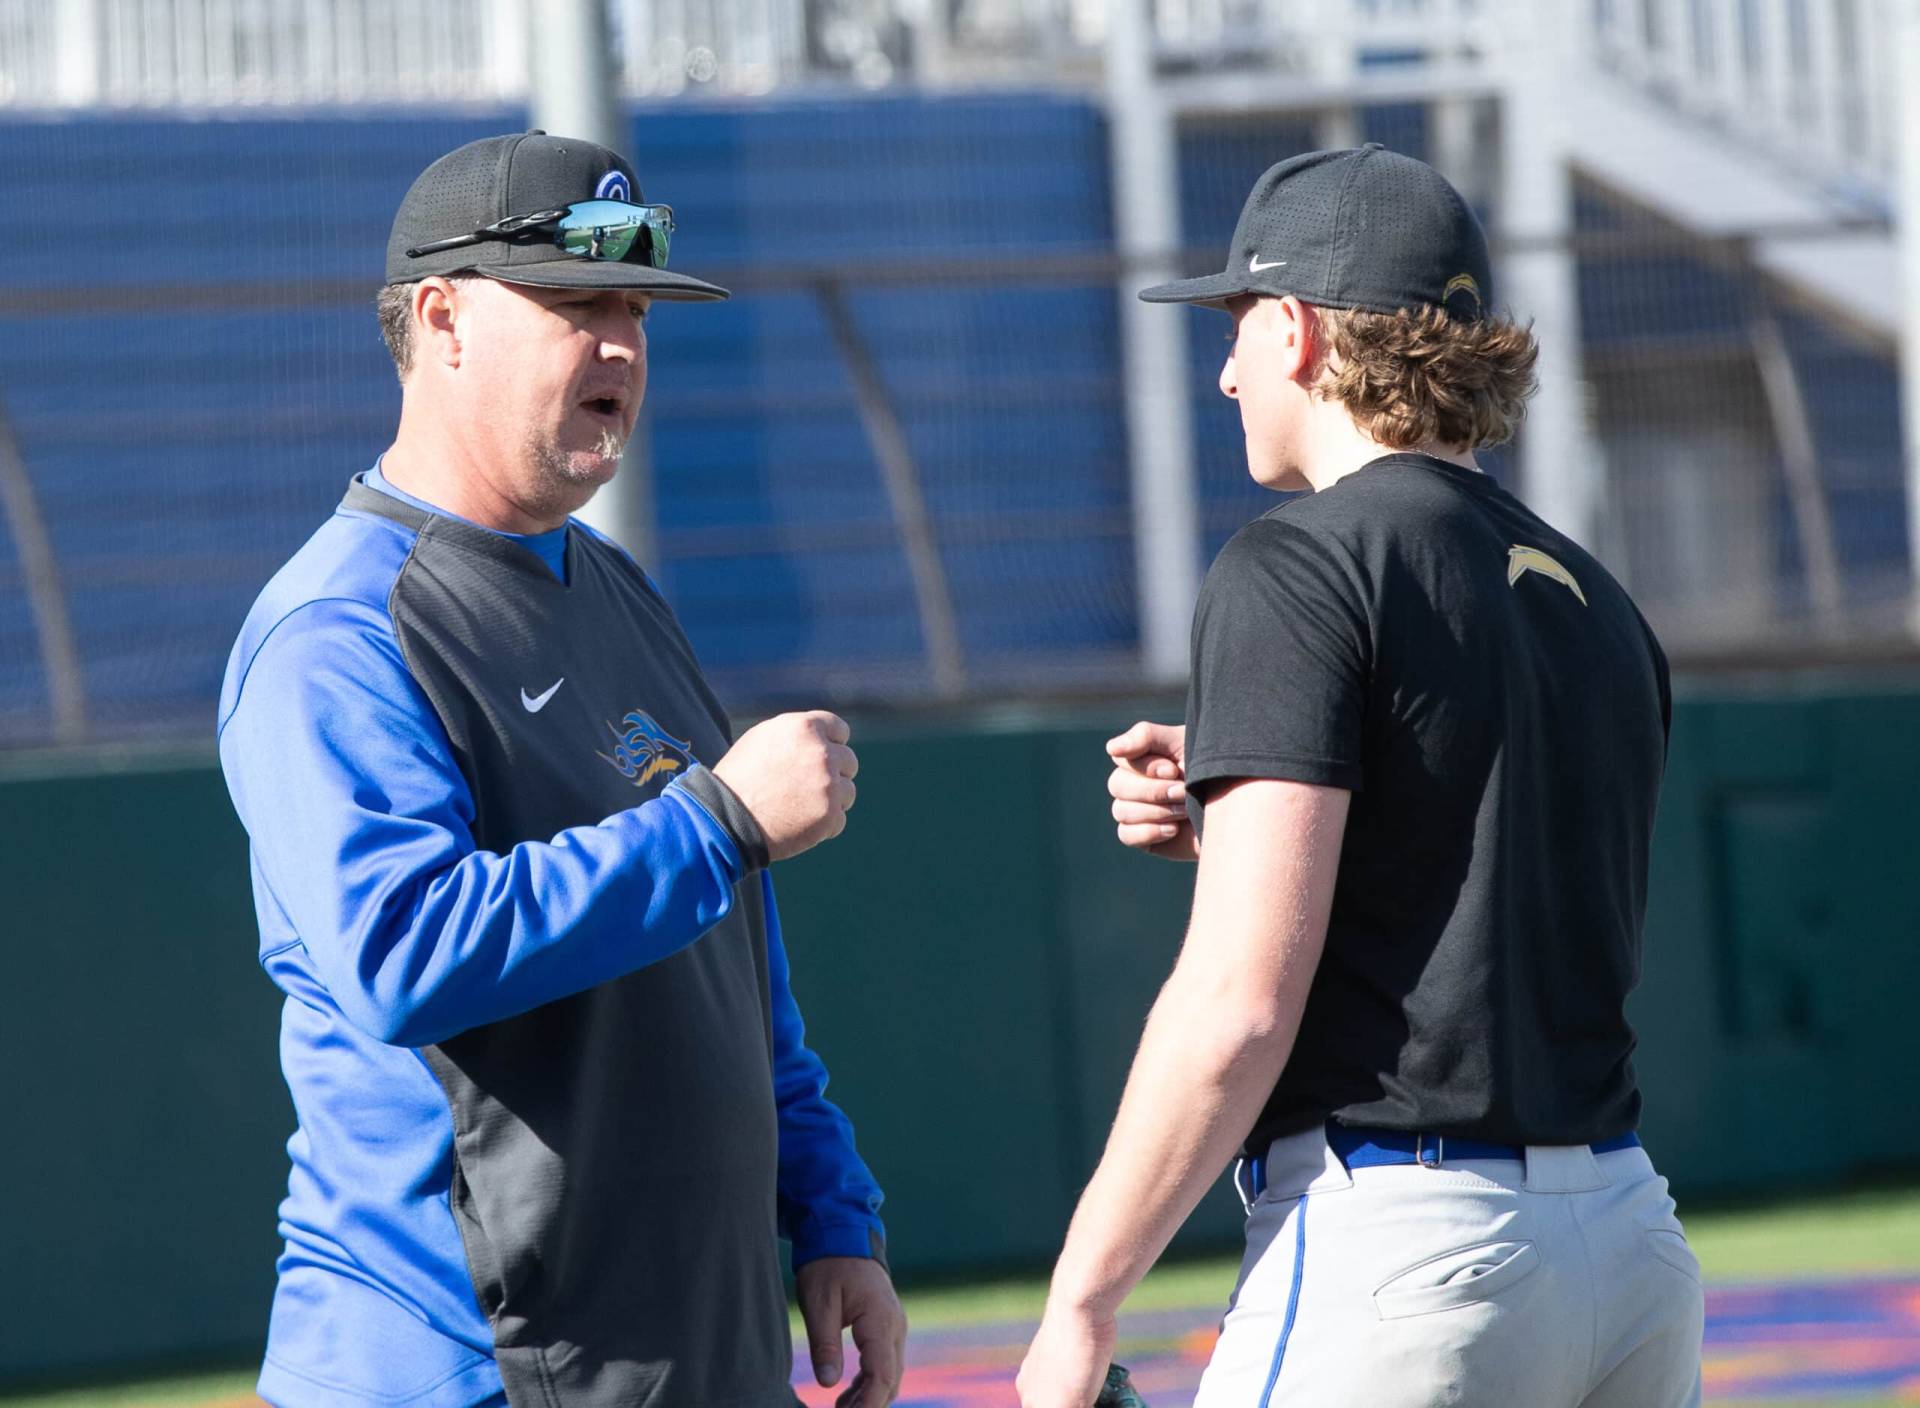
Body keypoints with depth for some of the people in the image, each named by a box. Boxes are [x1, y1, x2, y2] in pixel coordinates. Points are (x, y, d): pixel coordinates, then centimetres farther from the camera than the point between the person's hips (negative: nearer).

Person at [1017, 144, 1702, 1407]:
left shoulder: (1305, 567, -7)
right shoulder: (1597, 603, 17)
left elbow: (1243, 1004, -14)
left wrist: (1080, 1303, -9)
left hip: (1397, 1254, -8)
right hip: (1631, 1249, 8)